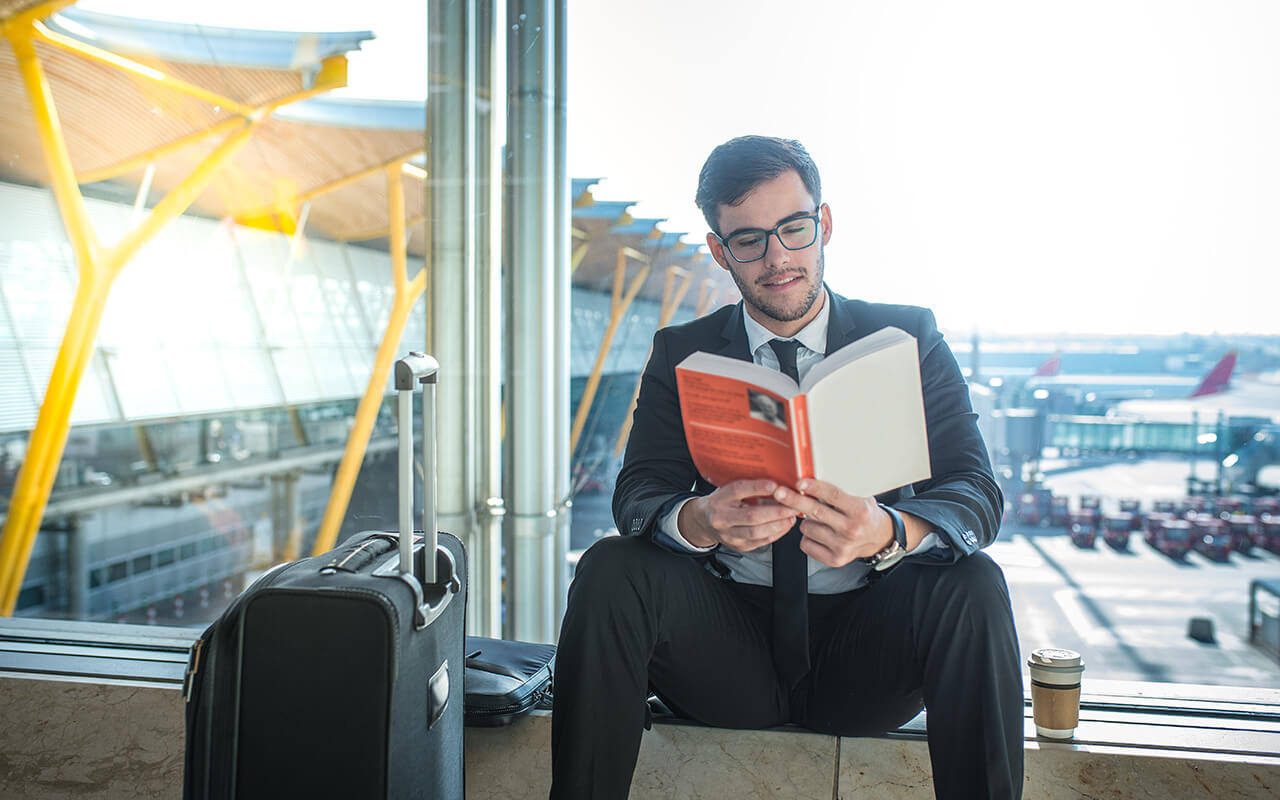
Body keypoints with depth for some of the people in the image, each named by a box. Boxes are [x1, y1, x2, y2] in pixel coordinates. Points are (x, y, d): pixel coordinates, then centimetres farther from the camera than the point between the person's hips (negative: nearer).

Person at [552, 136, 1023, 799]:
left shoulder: (907, 339, 3)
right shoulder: (682, 354, 6)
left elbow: (976, 494, -8)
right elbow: (637, 495, -6)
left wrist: (887, 532, -32)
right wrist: (700, 521, -31)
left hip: (863, 650, 0)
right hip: (729, 643, 1)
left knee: (970, 584, -28)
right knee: (610, 571, -25)